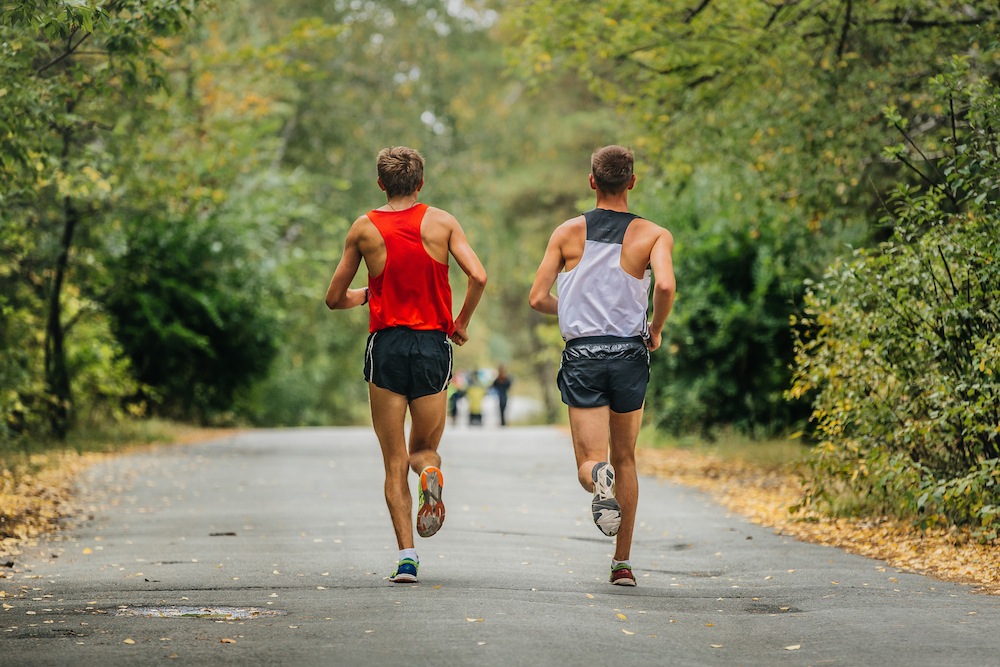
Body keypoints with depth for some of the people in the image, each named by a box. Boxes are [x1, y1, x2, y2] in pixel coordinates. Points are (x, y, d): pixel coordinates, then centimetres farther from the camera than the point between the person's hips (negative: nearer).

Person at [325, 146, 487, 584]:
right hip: (433, 344, 1)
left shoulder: (364, 228, 3)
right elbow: (478, 276, -9)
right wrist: (462, 322, 6)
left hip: (386, 345, 0)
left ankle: (406, 556, -9)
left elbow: (335, 298, 8)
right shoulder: (442, 222, 2)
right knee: (424, 447, 17)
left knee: (395, 461, 4)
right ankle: (430, 472, -20)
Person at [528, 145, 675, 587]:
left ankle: (600, 481, -39)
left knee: (589, 462, 0)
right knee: (625, 459, 16)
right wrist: (656, 329, 1)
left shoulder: (568, 232, 4)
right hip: (629, 353, 1)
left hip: (581, 354, 0)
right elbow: (665, 285, -18)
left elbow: (538, 299, 1)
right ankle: (622, 562, 16)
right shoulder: (653, 234, 0)